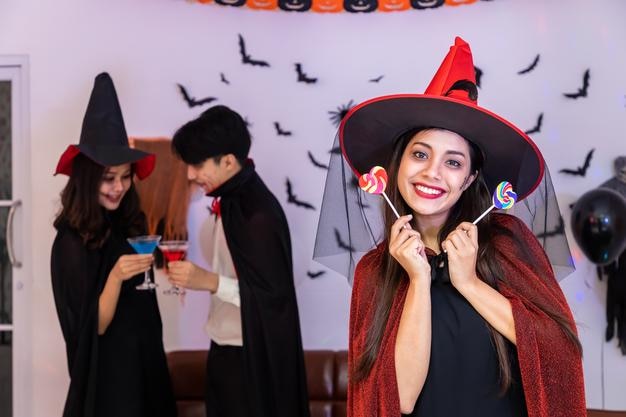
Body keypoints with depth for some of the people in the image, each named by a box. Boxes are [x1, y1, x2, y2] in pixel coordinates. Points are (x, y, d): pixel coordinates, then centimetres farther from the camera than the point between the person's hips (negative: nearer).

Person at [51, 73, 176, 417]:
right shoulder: (70, 242, -16)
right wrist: (115, 276, -30)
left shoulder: (131, 225, 1)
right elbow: (92, 325, -19)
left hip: (146, 361, 6)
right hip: (104, 371, -6)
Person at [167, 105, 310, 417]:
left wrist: (210, 282, -28)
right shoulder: (231, 200, 5)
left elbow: (274, 294, -24)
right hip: (227, 347, 9)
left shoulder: (259, 212, -23)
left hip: (251, 356, -9)